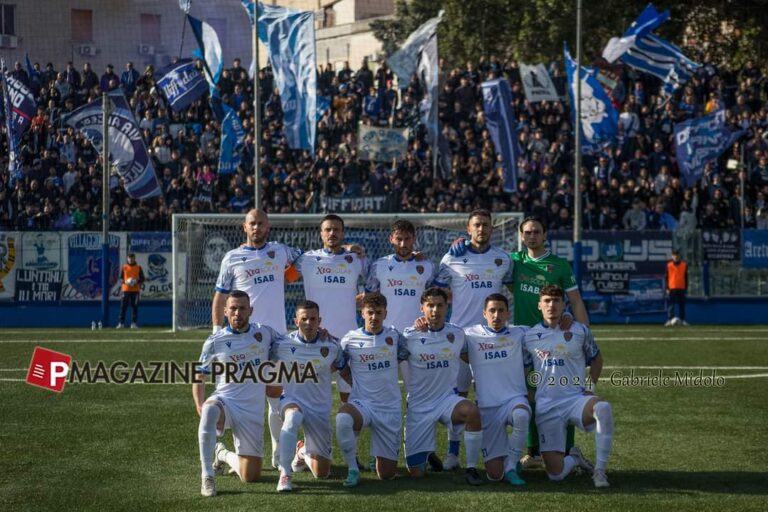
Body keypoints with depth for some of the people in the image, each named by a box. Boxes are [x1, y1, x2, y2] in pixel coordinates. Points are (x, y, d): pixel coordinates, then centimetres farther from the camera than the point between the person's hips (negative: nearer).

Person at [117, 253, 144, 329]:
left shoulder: (138, 268, 6)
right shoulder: (124, 267, 7)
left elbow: (142, 279, 6)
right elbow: (121, 278, 8)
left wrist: (137, 282, -13)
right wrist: (125, 282, -11)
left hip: (135, 290, 0)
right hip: (126, 290, 0)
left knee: (135, 307, -1)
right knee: (123, 307, -3)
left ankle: (134, 323, 3)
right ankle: (121, 323, 0)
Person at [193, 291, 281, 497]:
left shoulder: (265, 333, 4)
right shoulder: (215, 342, -2)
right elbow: (199, 377, 4)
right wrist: (200, 406, -13)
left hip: (253, 410, 2)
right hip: (225, 401, -2)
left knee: (250, 476, 1)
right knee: (210, 410, -42)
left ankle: (223, 455, 37)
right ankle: (207, 477, -32)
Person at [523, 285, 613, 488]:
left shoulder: (580, 331, 4)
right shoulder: (529, 336, 5)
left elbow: (596, 359, 21)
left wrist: (591, 386, 10)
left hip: (576, 399, 0)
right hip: (546, 407, 0)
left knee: (603, 408, -39)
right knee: (555, 473, -12)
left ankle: (599, 470, -25)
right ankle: (574, 459, 26)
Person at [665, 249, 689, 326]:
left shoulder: (684, 265, 5)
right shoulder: (669, 265, 2)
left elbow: (686, 277, 9)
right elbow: (666, 277, 4)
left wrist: (686, 288, 6)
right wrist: (667, 288, -2)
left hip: (681, 288, 2)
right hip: (672, 288, -2)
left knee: (682, 305, 4)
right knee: (671, 305, -8)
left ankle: (682, 320, 10)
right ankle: (669, 319, -12)